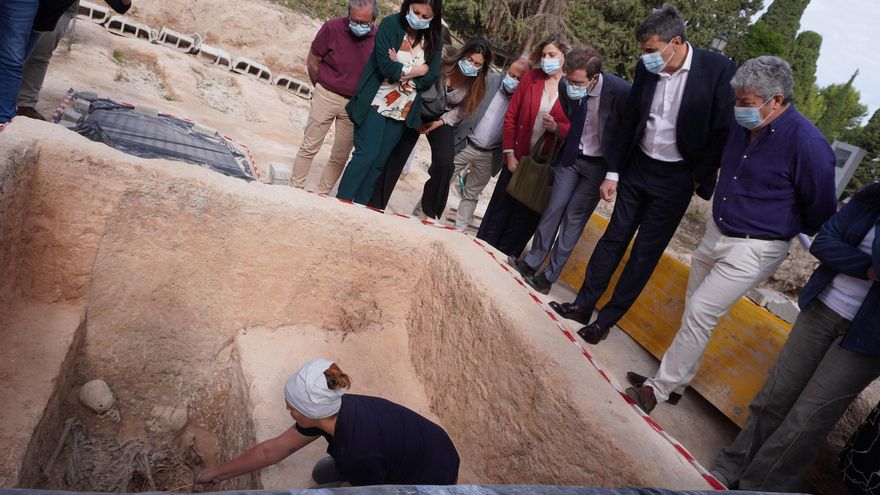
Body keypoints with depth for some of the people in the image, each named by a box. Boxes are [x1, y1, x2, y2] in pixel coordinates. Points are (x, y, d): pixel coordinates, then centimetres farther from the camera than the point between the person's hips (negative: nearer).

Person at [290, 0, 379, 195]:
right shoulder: (333, 27, -13)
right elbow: (312, 62, -2)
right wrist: (321, 87, 9)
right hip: (326, 96, -2)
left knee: (340, 156, 7)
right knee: (309, 147, 2)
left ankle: (321, 194, 20)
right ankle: (295, 188, 13)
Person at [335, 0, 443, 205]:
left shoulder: (434, 41, 3)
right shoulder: (390, 25, -8)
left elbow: (430, 78, -5)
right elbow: (386, 66, -19)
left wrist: (400, 69, -15)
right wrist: (417, 69, -12)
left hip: (403, 112, 4)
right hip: (376, 104, -4)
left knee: (379, 161, 8)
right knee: (366, 155, -7)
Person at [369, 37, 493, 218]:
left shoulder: (476, 84, -13)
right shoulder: (443, 64, -22)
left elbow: (461, 109, -4)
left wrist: (439, 122, -16)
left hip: (443, 119, 2)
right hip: (419, 111, -1)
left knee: (445, 164, -17)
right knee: (396, 157, -4)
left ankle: (427, 209, 6)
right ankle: (375, 205, 11)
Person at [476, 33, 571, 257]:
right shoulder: (531, 77, 1)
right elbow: (511, 116, 3)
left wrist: (557, 128, -21)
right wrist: (509, 154, -2)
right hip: (518, 159, 1)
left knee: (525, 216, 8)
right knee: (500, 210, 9)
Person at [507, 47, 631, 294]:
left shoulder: (620, 91, -26)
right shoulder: (566, 86, -13)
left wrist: (613, 175, -17)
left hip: (598, 164, -4)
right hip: (570, 156, 4)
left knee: (574, 218, -2)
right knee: (553, 209, 3)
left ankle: (549, 276, 8)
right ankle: (531, 262, 17)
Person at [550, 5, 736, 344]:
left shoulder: (719, 69, -16)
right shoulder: (646, 68, -3)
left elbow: (723, 131, -11)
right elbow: (630, 120, 7)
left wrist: (699, 178, -10)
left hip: (675, 177, -4)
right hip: (637, 165, 4)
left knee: (645, 253, 4)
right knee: (614, 237, 10)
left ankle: (607, 319, 15)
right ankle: (583, 305, 20)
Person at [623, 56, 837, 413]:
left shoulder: (806, 143, -21)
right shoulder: (744, 126, -1)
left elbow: (820, 208, -7)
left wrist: (789, 230, 6)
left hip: (754, 248, -7)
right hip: (716, 233, 8)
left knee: (700, 312, -10)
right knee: (695, 311, 14)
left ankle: (661, 388, 3)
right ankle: (675, 380, 28)